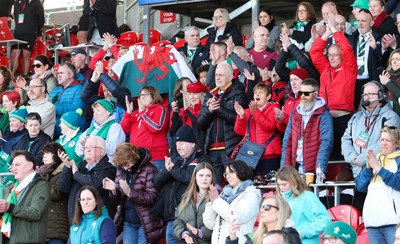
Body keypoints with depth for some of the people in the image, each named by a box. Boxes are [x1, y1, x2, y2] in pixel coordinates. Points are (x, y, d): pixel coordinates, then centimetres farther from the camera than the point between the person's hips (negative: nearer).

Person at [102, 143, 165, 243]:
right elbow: (118, 200, 12)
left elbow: (153, 198, -15)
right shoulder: (121, 170, 8)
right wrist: (114, 190, -11)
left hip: (146, 223, -5)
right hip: (128, 223, 5)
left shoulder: (149, 170, -10)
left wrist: (130, 192, -25)